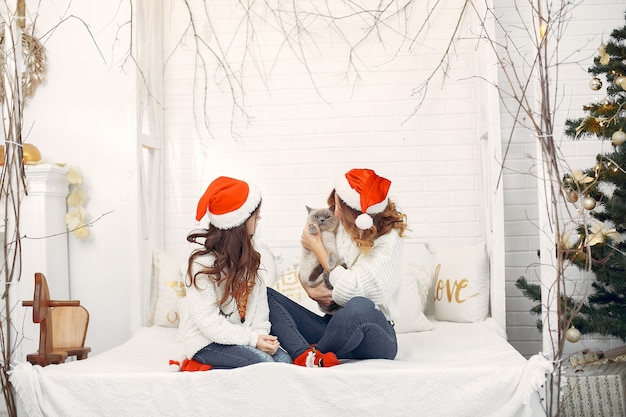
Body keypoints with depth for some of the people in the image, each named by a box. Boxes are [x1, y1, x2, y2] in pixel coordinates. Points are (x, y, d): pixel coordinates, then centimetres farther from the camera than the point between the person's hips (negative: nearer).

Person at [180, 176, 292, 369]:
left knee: (283, 359, -16)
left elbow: (259, 299, 4)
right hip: (206, 342, -7)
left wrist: (261, 332, -14)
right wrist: (252, 339, -24)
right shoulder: (202, 264, -17)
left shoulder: (248, 256, 7)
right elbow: (208, 321, -21)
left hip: (239, 336, 7)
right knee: (262, 362, -26)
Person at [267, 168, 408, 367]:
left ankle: (307, 357, -18)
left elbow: (350, 291, -22)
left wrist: (318, 248, -12)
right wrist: (309, 289, -9)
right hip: (333, 325, 6)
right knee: (267, 295, -12)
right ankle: (308, 355, -36)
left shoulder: (388, 241, -13)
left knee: (360, 306, -41)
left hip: (373, 333, -5)